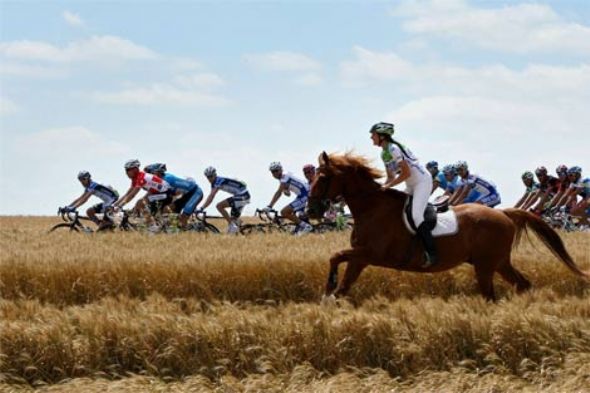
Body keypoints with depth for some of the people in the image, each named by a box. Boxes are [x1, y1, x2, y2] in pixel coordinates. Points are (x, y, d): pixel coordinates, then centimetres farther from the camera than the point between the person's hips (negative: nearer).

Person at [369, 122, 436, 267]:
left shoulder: (393, 149, -20)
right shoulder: (384, 153, 9)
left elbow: (406, 173, -22)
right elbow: (391, 177, 15)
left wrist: (388, 185, -19)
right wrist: (382, 187, -2)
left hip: (422, 181, -10)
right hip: (411, 186, 10)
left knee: (416, 215, -22)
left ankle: (431, 254, -21)